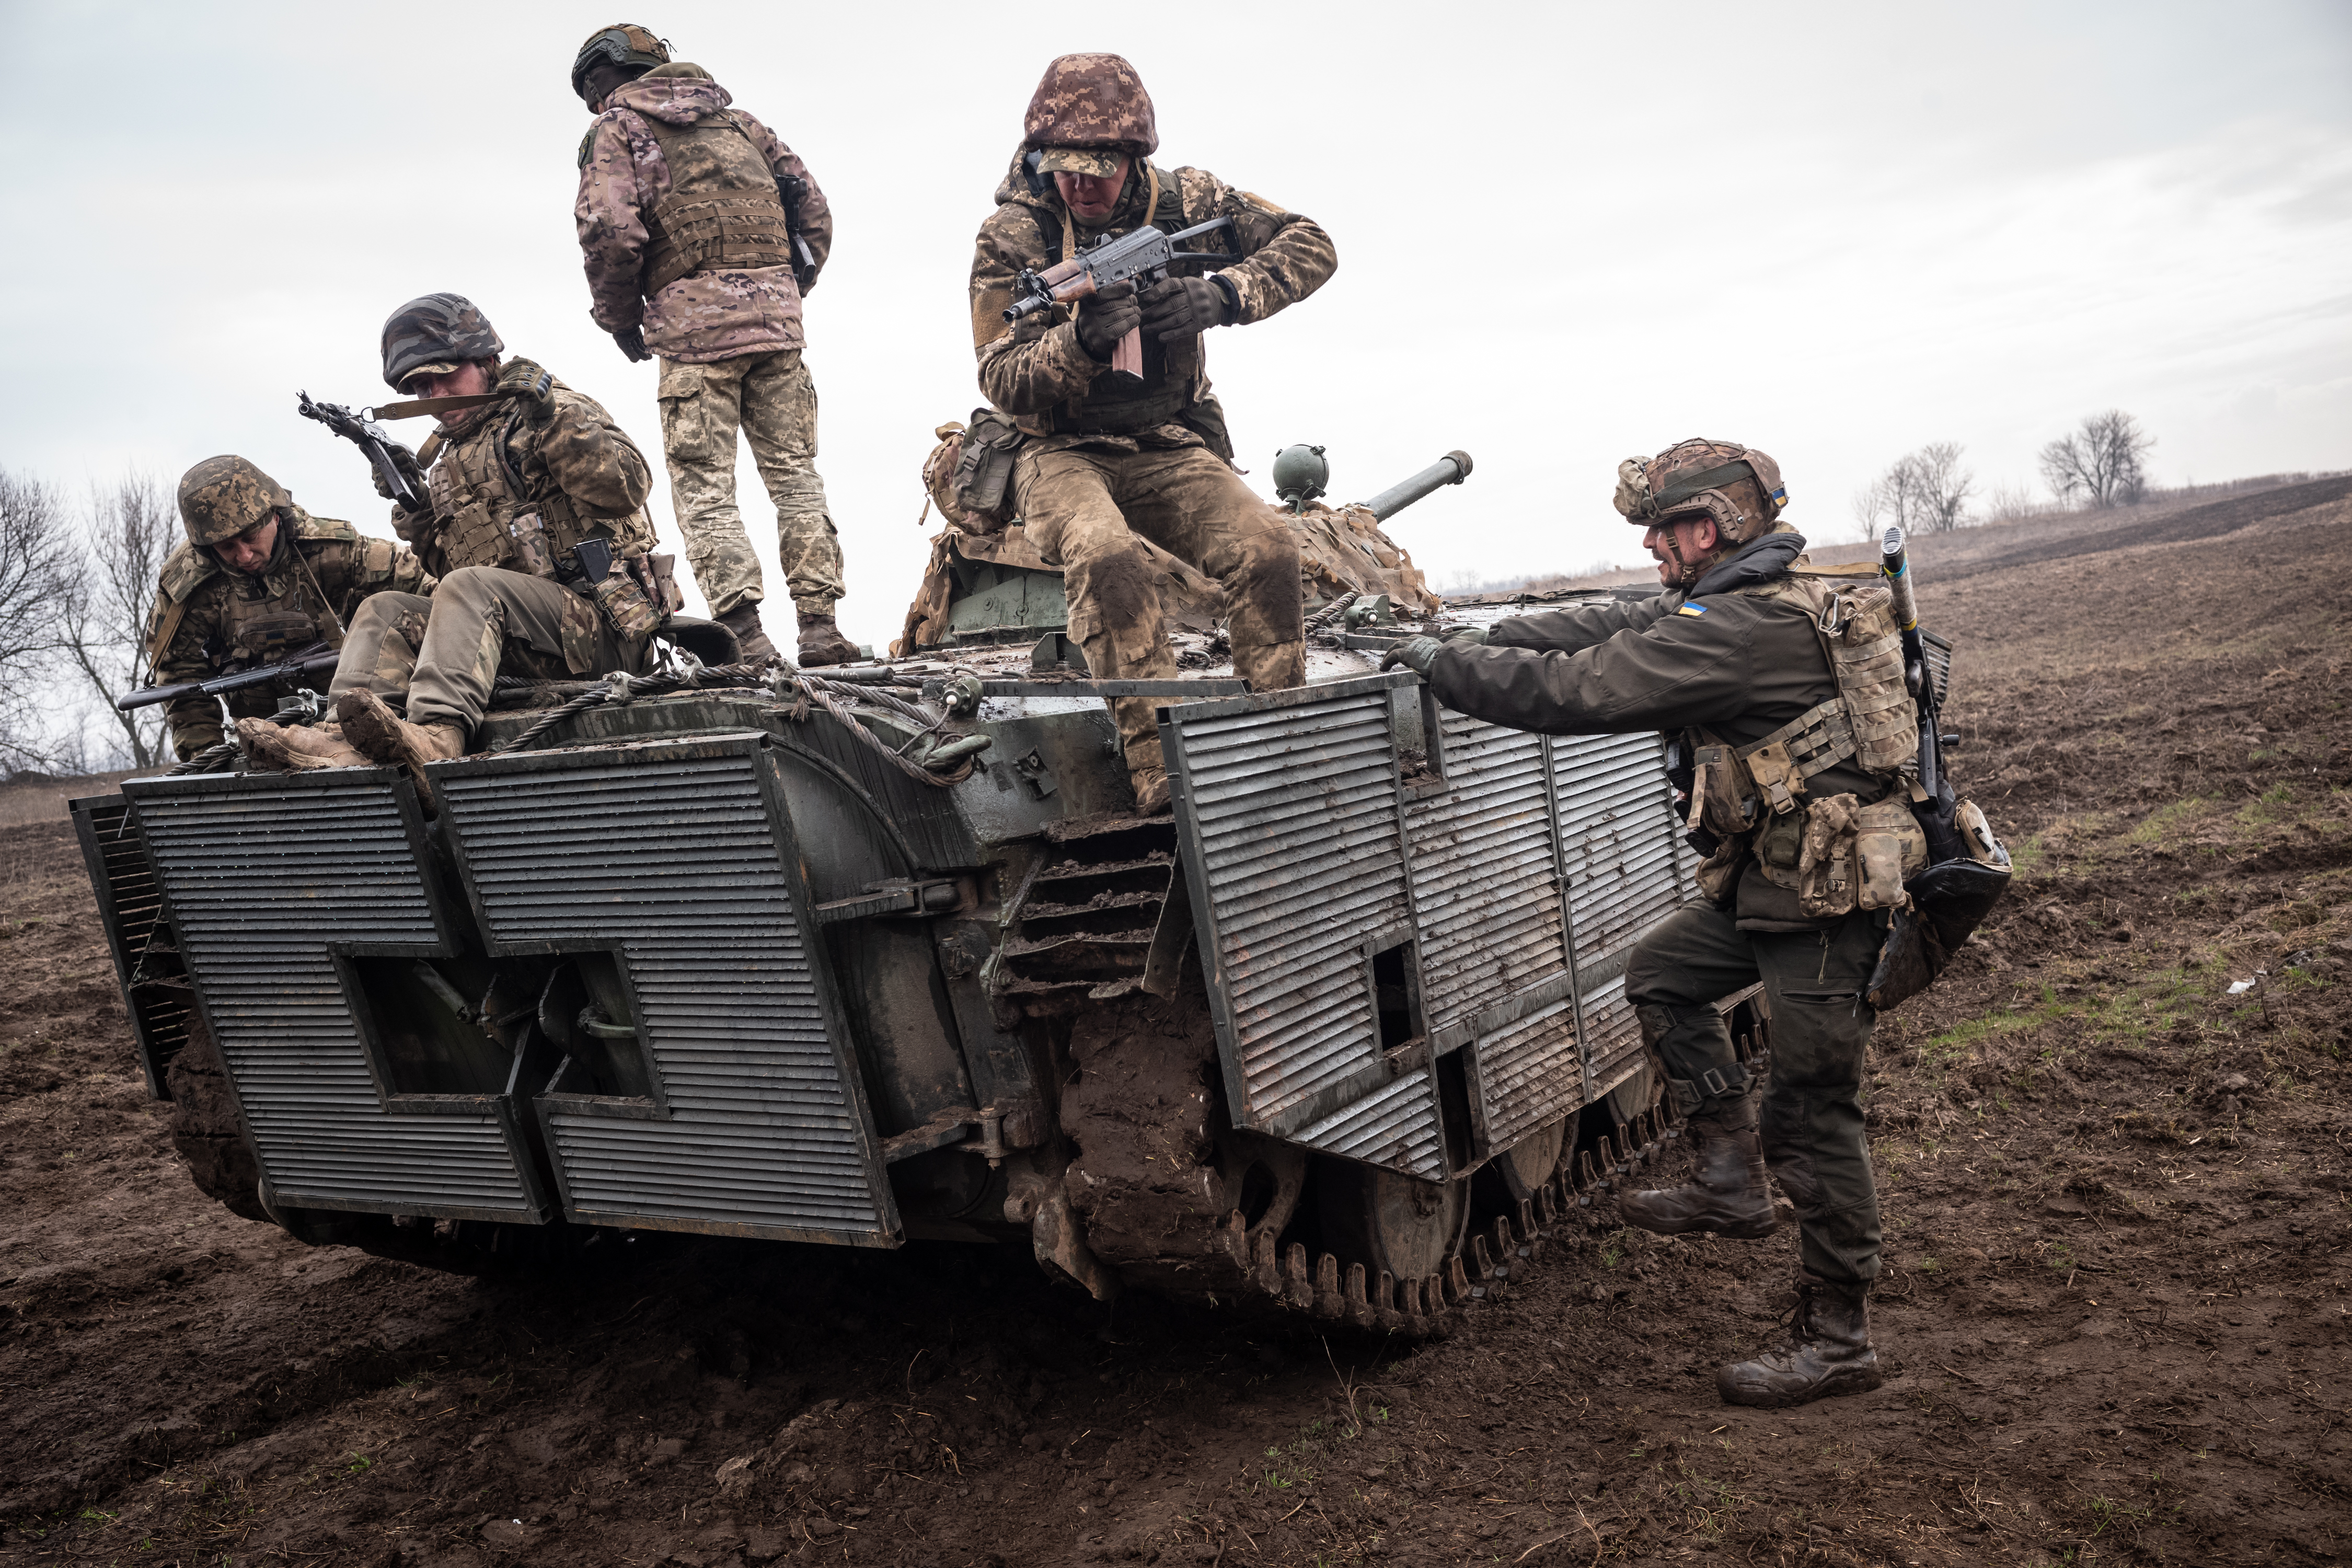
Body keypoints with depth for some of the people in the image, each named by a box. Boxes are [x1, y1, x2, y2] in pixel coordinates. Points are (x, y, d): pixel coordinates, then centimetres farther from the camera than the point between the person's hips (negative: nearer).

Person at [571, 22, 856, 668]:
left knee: (704, 487, -2)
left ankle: (746, 634, -11)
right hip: (776, 317, 5)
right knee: (794, 473, 6)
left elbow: (611, 231, -9)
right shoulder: (735, 119, 23)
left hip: (695, 324, -5)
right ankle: (821, 627, 2)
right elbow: (814, 208, 17)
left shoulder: (616, 128, 7)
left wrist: (618, 317, 4)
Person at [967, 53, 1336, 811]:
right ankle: (1158, 762, -35)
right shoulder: (1012, 236, -7)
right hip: (1063, 456, -2)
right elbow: (1002, 382, -11)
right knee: (1105, 555, -36)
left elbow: (1310, 246, 0)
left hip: (1171, 451, 3)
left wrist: (1224, 296, -19)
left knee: (1265, 546, -25)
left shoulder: (1182, 202, -1)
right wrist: (1081, 341, -32)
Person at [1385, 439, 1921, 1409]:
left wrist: (1444, 667, -12)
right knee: (1660, 975, 18)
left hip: (1829, 898, -10)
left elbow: (1575, 692, -24)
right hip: (1776, 876, 10)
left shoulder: (1736, 630, -23)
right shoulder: (1773, 599, 10)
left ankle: (1837, 1341, 13)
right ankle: (1730, 1184, 23)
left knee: (1813, 1114, -1)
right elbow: (1618, 633, 13)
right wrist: (1488, 638, 7)